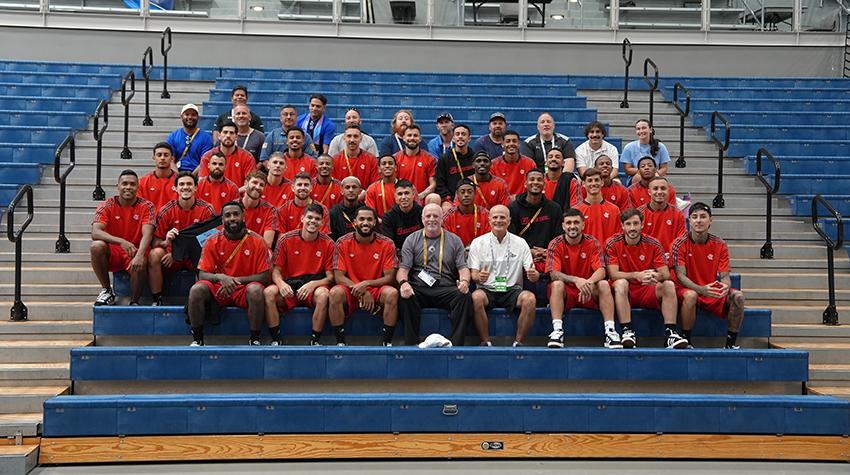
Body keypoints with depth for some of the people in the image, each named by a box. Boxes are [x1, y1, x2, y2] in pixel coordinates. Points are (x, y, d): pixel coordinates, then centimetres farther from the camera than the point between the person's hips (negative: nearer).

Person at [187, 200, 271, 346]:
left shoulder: (256, 241, -6)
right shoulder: (212, 241, -2)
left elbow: (264, 277, -7)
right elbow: (202, 275, -3)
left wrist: (236, 280, -19)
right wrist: (220, 277, -25)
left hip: (244, 288, -2)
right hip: (218, 288, 2)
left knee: (255, 290, -35)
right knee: (196, 289, -27)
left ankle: (255, 339, -17)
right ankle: (197, 339, -10)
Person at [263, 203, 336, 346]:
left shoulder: (328, 244, -1)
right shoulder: (286, 239, 0)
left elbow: (330, 277, -1)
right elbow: (276, 270, 4)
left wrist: (313, 284, -21)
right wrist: (281, 283, -19)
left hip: (315, 287, -1)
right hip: (290, 286, 1)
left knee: (323, 294, -35)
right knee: (269, 292, -29)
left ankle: (315, 340, -18)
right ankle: (275, 340, -18)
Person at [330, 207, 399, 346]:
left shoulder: (386, 244, -4)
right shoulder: (343, 243, -3)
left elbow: (390, 277, -6)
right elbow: (338, 277, -6)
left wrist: (366, 284, -21)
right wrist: (361, 291, -20)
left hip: (376, 289, 0)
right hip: (351, 291, 0)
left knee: (392, 293, -31)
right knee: (335, 293, -31)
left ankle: (387, 342, -19)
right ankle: (340, 342, -19)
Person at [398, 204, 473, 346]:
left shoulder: (454, 240, 15)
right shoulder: (412, 240, 14)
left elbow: (463, 267, 8)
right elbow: (403, 268, 5)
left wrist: (464, 281, -16)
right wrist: (403, 282, -19)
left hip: (446, 289, 0)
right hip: (418, 289, 0)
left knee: (465, 297, -30)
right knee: (405, 297, -33)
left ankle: (456, 345, -26)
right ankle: (411, 344, -25)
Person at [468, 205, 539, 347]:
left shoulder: (520, 243, 8)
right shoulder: (478, 243, 6)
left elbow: (533, 275, 5)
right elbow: (473, 275, 1)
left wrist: (534, 275, -21)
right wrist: (479, 277, -24)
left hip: (512, 290, 1)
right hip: (487, 290, -1)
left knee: (530, 298, -30)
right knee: (476, 297, -34)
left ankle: (519, 342, -17)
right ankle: (486, 342, -20)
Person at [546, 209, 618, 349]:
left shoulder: (592, 242, -1)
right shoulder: (555, 244, -5)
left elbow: (601, 271, -11)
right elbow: (553, 274, -16)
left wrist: (589, 282, -35)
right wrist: (576, 280, -35)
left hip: (587, 294, 1)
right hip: (565, 292, -1)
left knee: (604, 284, -26)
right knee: (557, 284, -31)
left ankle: (610, 331, -30)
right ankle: (557, 331, -38)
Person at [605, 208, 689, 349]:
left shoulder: (653, 244, -1)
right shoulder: (613, 244, -5)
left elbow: (666, 274, -7)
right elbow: (613, 274, -16)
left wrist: (655, 276, -33)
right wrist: (636, 276, -33)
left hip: (648, 292, 2)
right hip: (624, 292, -2)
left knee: (669, 285, -23)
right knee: (621, 283, -33)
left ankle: (671, 332, -27)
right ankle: (627, 332, -35)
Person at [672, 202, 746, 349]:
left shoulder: (719, 245, 1)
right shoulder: (680, 244, -8)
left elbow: (725, 276, -1)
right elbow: (680, 275, -14)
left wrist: (725, 286, -27)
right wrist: (701, 289, -31)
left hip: (713, 293, 4)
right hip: (688, 290, -3)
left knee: (738, 296, -22)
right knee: (690, 295, -37)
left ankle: (731, 343, -11)